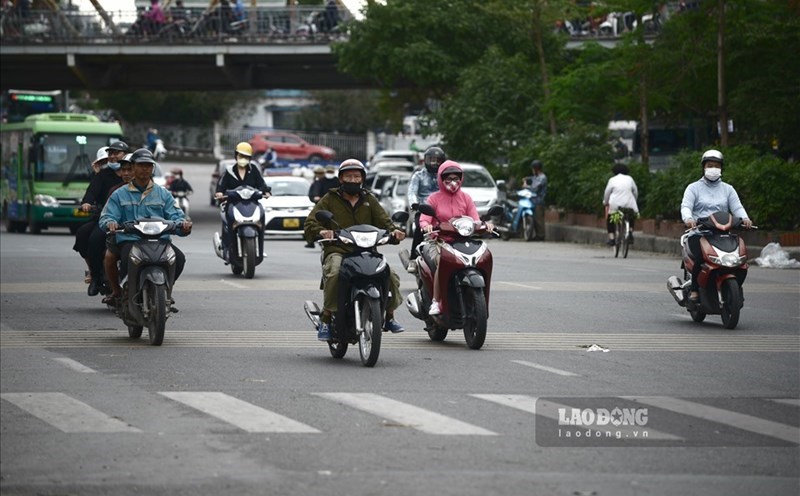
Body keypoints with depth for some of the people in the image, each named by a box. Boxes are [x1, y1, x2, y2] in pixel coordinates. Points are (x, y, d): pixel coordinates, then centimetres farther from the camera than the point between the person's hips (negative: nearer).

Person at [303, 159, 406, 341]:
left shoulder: (369, 200, 20)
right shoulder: (330, 199, 10)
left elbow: (383, 220, 9)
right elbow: (310, 223, -1)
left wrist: (393, 230, -15)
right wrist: (321, 231, -25)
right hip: (337, 251, -3)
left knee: (390, 275, -17)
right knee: (334, 274, -36)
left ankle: (389, 316, 6)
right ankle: (325, 320, -27)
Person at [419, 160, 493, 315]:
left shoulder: (465, 198, 15)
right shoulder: (434, 198, 7)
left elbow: (474, 219, 6)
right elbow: (424, 219, -5)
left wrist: (484, 224, -18)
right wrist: (426, 225, -30)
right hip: (438, 241, -2)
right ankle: (436, 302, -27)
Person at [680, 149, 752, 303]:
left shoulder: (727, 189, 21)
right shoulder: (694, 188, 13)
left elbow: (737, 207, 8)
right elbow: (686, 206, -3)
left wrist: (745, 218, -15)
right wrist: (688, 219, -27)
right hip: (699, 234, -2)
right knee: (701, 257, -33)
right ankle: (694, 289, -17)